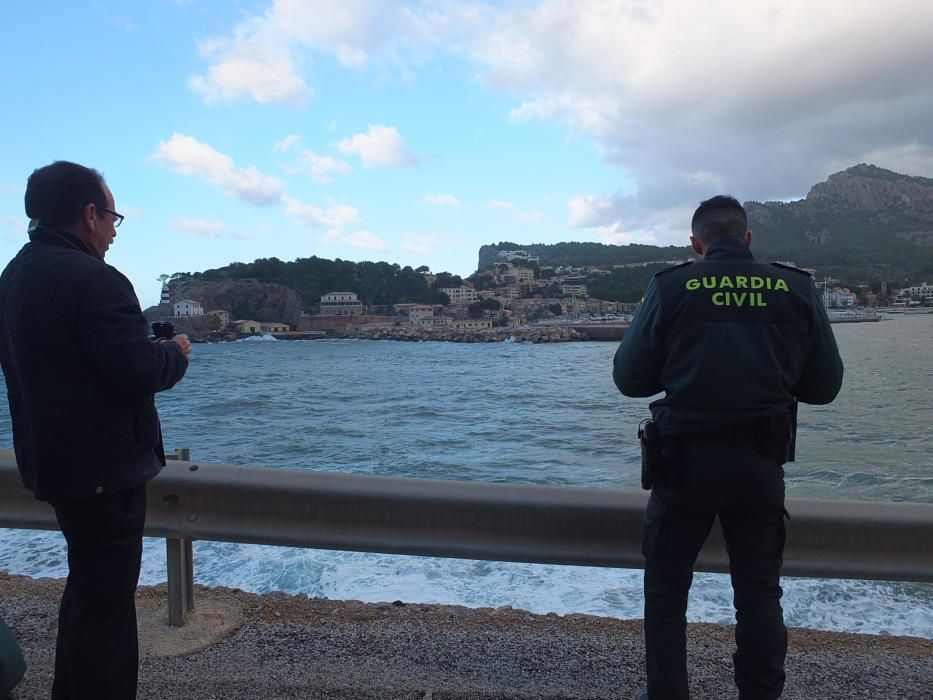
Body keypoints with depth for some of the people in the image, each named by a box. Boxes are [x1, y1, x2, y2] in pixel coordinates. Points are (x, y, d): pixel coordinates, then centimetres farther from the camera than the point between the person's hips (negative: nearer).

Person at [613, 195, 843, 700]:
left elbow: (628, 378, -3)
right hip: (761, 465, 2)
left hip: (684, 460, -2)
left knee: (666, 588, 14)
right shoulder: (796, 289, 1)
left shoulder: (670, 288, -5)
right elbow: (825, 385, 6)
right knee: (760, 593, 16)